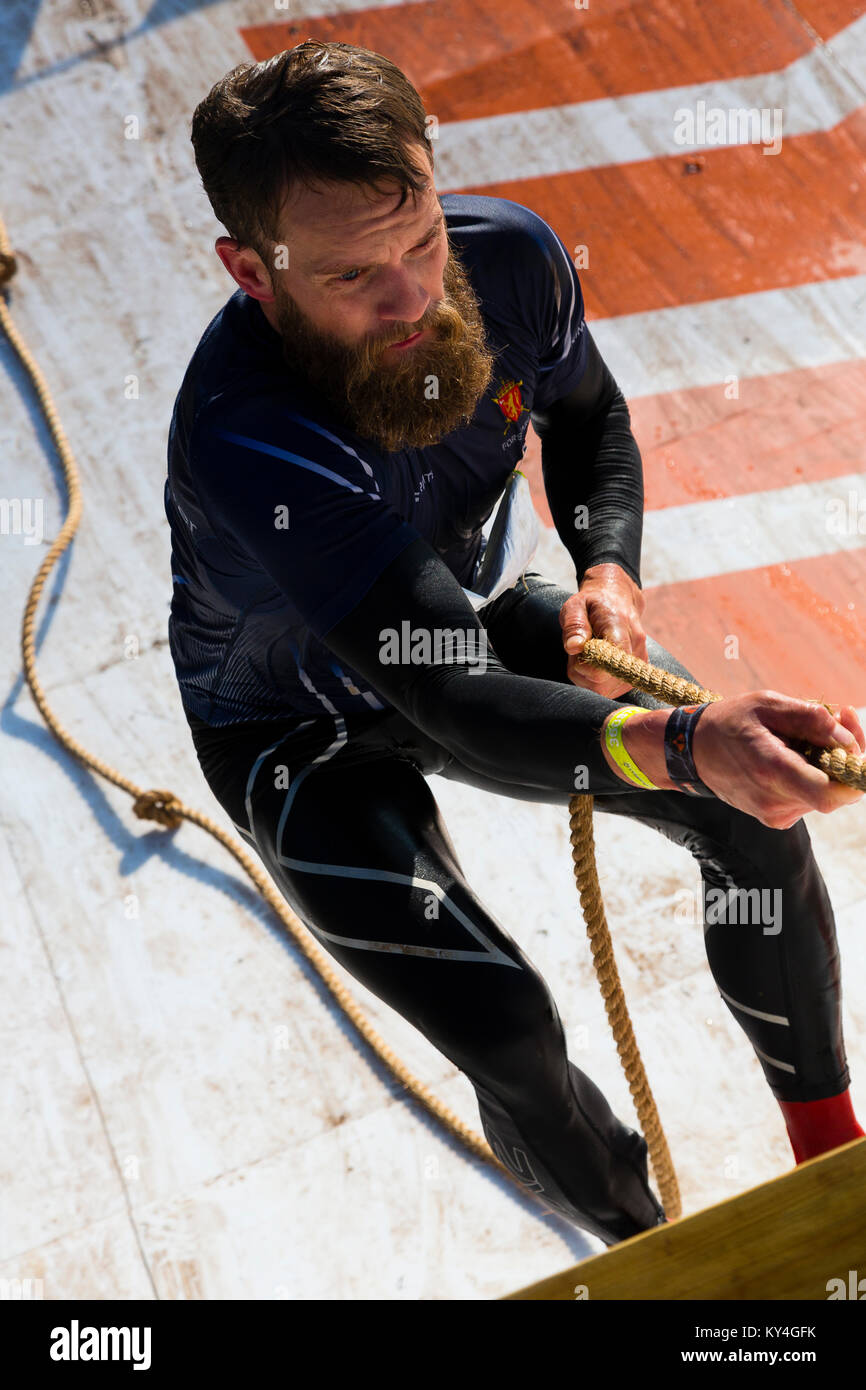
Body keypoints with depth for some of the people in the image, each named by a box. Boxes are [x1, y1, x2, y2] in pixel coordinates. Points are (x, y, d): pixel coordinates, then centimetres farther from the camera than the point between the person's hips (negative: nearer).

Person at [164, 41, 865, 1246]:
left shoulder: (509, 257, -21)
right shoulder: (240, 439, -40)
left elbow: (590, 421, 2)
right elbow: (461, 713, -45)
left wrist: (610, 567, -16)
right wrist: (682, 744, -59)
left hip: (474, 617, 6)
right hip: (304, 729, -5)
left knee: (758, 811, -3)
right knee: (510, 1039, -16)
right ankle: (646, 1248, 18)